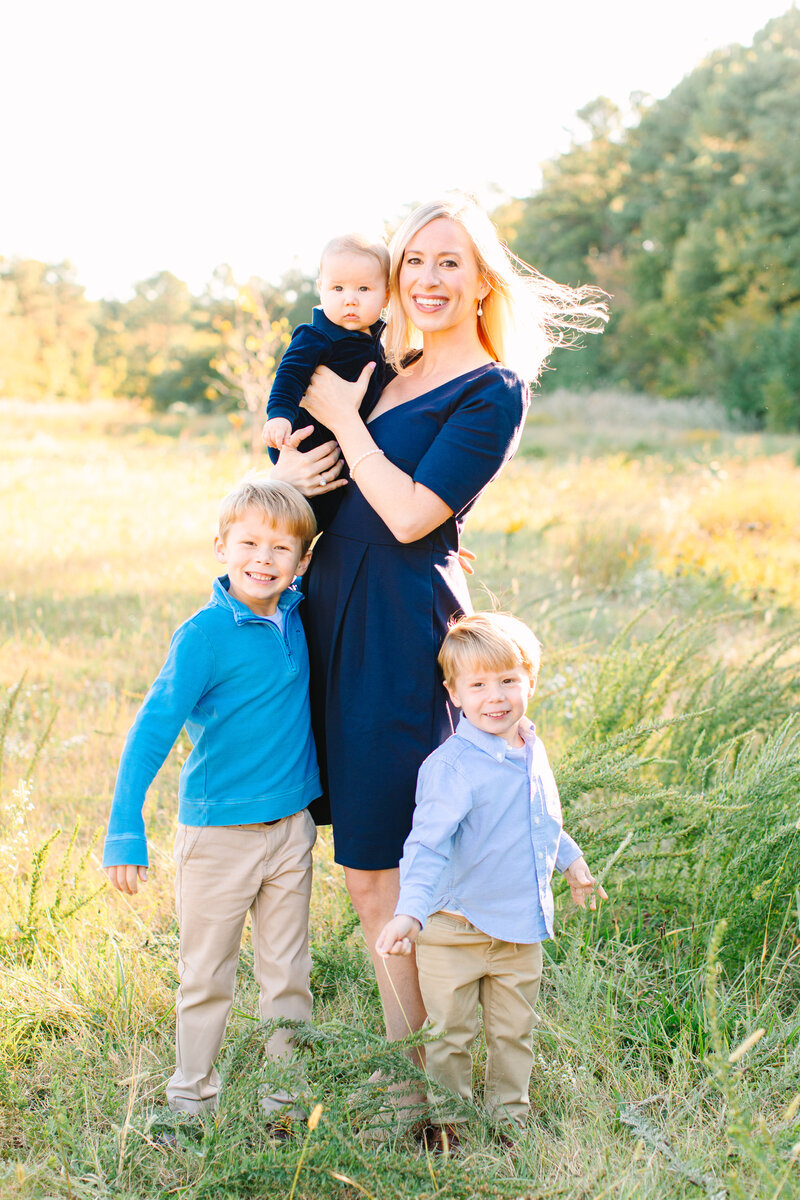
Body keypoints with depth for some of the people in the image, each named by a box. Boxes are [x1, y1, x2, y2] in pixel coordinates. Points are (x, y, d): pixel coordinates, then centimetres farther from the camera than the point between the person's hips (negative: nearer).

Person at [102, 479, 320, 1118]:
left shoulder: (296, 614, 1)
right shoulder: (204, 634, -16)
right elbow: (153, 729, -18)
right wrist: (126, 829, -22)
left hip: (291, 825, 5)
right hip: (219, 831, -5)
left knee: (288, 971, 12)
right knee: (206, 973, 9)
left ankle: (286, 1090, 25)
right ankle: (192, 1096, 25)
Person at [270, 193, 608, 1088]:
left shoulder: (493, 392, -8)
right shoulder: (392, 370, 15)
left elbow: (411, 516, -17)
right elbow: (298, 437, 21)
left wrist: (344, 420, -9)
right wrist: (288, 462, -2)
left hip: (402, 624, -8)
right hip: (335, 610, 8)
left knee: (377, 862, -3)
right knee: (363, 856, 13)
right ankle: (402, 1034, 27)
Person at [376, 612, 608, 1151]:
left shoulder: (533, 752, 1)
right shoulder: (450, 765, -22)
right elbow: (428, 844, -28)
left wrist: (572, 861, 30)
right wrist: (411, 910, -40)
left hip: (522, 925, 6)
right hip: (456, 927, -6)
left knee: (515, 1031, 18)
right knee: (450, 1033, 8)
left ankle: (512, 1116, 36)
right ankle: (446, 1122, 27)